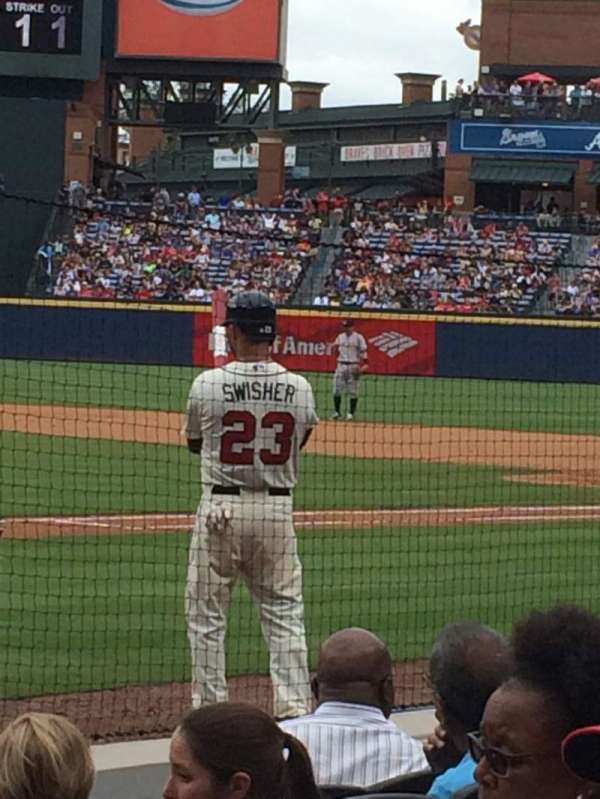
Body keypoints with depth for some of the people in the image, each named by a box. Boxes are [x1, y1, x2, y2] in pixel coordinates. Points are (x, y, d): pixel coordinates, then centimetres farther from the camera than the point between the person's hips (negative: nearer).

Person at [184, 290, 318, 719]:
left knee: (207, 614, 9)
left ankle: (210, 707, 10)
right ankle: (295, 706, 0)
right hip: (277, 510, 2)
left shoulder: (208, 384, -9)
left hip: (221, 508, -2)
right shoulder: (299, 389, -3)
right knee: (285, 614, 7)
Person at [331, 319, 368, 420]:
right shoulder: (340, 337, 12)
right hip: (341, 365, 4)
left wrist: (362, 366, -15)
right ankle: (336, 411, 7)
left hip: (353, 366, -4)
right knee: (336, 389, -1)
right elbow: (335, 352, 17)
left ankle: (351, 412, 5)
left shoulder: (358, 338, -2)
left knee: (353, 391, -1)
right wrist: (335, 348, -7)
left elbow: (363, 352, -4)